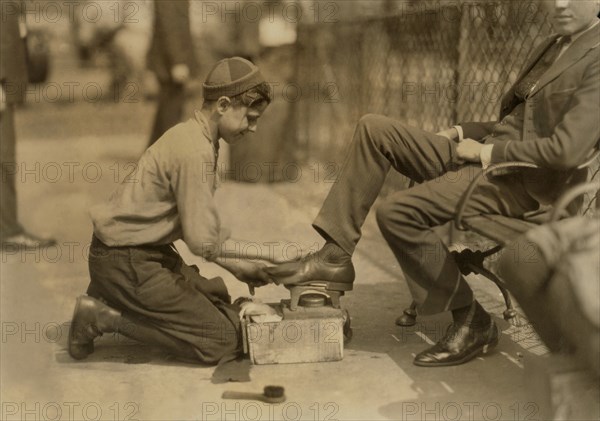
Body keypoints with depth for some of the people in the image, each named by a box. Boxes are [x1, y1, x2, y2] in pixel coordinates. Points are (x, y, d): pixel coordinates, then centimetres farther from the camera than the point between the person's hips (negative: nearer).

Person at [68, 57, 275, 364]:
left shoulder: (191, 135, 9)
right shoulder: (195, 152, -22)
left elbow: (199, 225, 16)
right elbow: (203, 241, -24)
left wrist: (238, 265, 9)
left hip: (149, 253, 10)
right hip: (127, 261, -10)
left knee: (220, 301, 21)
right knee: (223, 340, -9)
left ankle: (111, 300, 15)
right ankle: (105, 316, -7)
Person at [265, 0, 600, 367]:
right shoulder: (551, 48, 18)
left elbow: (566, 150, -23)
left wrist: (486, 151, -14)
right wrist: (462, 132, 10)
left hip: (518, 182, -9)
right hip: (483, 152, 10)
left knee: (397, 213, -24)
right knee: (374, 129, -1)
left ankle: (472, 322, -7)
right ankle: (335, 258, -5)